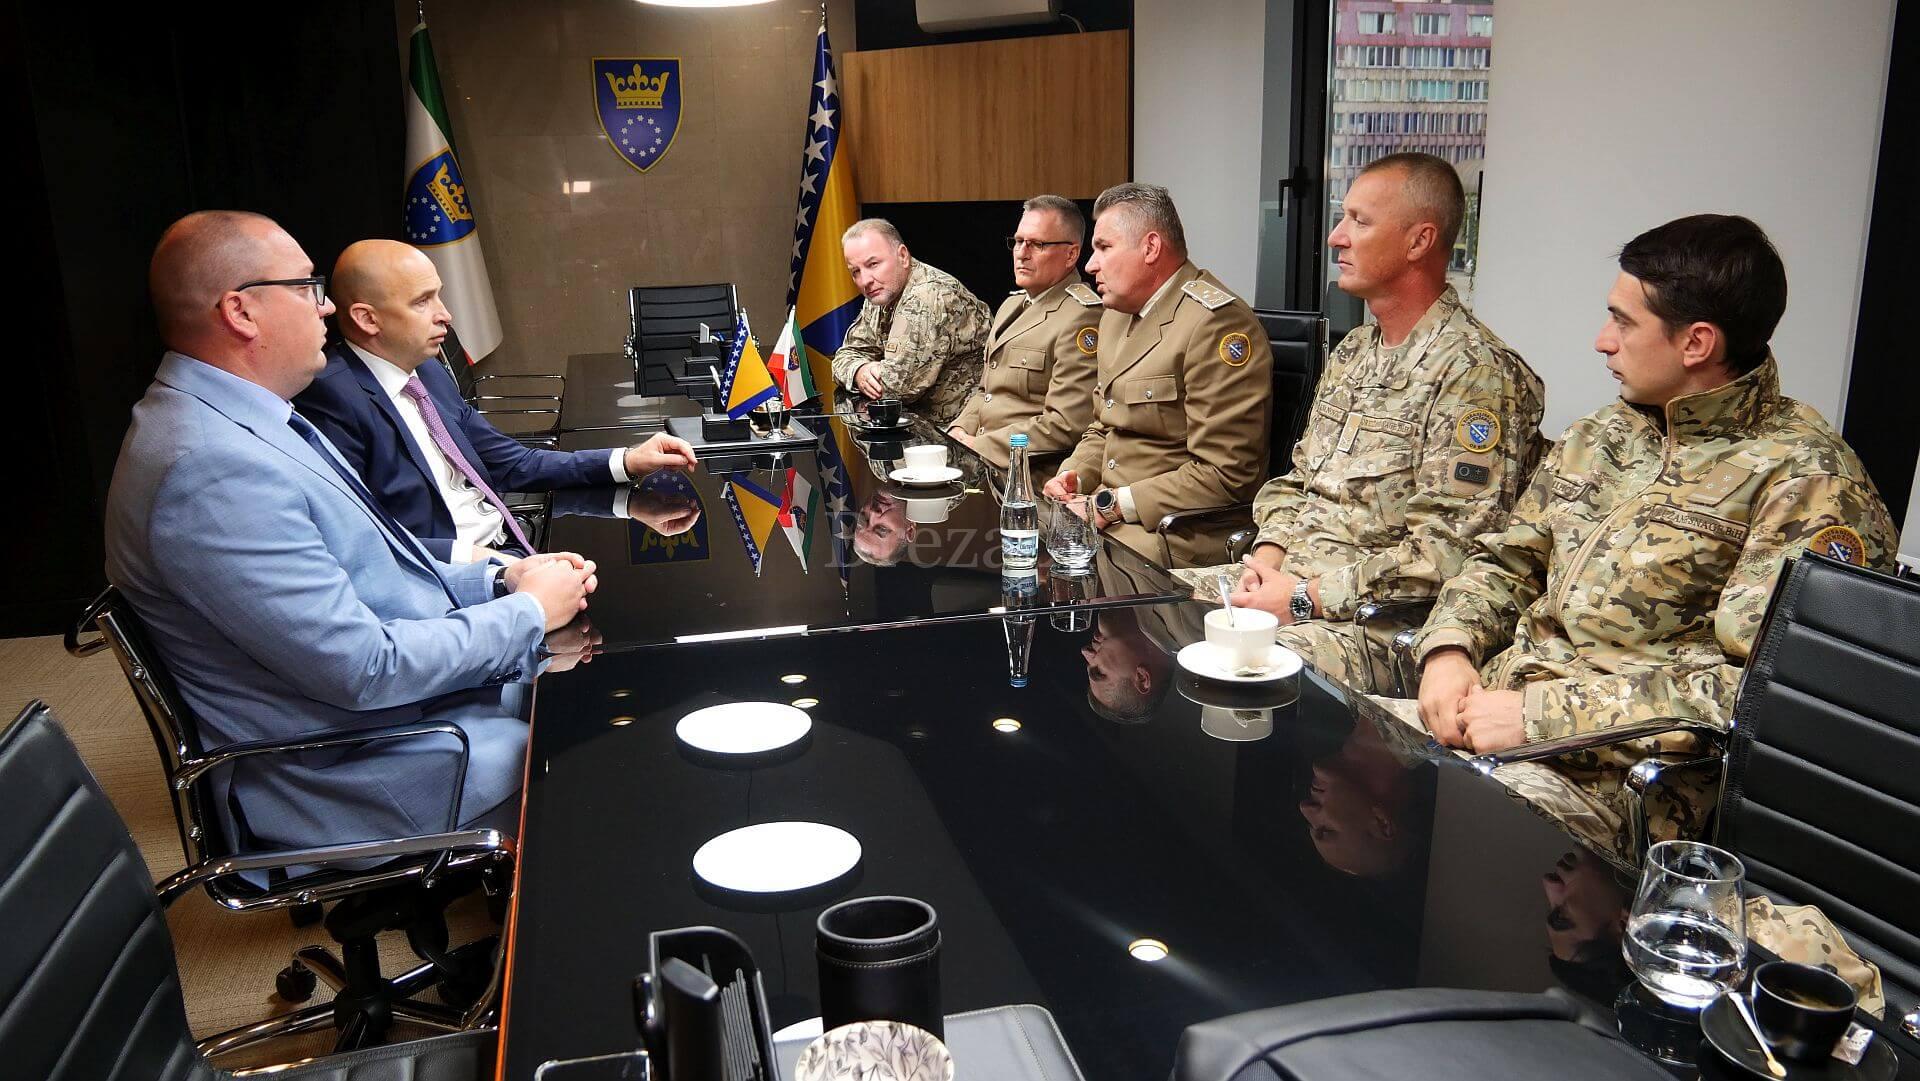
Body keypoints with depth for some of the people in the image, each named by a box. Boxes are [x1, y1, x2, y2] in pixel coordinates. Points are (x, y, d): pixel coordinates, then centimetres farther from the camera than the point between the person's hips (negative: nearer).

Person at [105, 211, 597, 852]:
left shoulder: (243, 422, 6)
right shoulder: (212, 469, -28)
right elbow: (366, 668, -28)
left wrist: (495, 581, 2)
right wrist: (527, 612, -15)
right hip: (352, 775, -10)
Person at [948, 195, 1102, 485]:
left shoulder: (1082, 316, -11)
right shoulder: (1013, 304, 20)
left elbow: (1066, 426, -18)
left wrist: (979, 446, -16)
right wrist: (960, 430, 5)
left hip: (1037, 480, -8)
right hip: (985, 467, 8)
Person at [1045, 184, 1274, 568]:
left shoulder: (1218, 324, -15)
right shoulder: (1117, 315, 16)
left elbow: (1226, 474, -20)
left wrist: (1113, 505, -19)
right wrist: (1073, 475, 3)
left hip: (1184, 536, -9)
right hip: (1110, 517, 9)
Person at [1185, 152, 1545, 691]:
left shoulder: (1477, 373, -12)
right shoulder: (1352, 350, 17)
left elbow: (1446, 552, -19)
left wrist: (1304, 598, -20)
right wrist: (1267, 558, 0)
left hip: (1386, 623, -9)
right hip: (1287, 580, 9)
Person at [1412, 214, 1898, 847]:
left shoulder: (1803, 481, -9)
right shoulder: (1599, 437, 15)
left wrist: (1543, 713, -21)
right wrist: (1448, 651, -4)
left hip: (1613, 782, -7)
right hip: (1487, 713, 7)